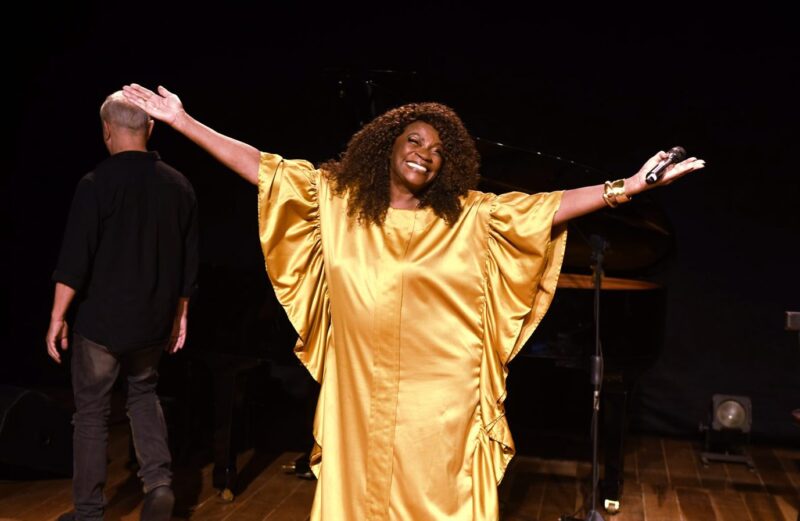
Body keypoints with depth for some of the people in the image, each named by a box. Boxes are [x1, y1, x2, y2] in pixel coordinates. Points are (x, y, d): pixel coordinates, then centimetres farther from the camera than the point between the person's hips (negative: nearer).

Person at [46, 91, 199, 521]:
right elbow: (188, 261, 7)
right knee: (144, 393, 24)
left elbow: (75, 259, -15)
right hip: (153, 321, 4)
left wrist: (57, 316, -6)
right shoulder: (178, 185, 1)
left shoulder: (97, 183, -13)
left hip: (101, 319, -4)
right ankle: (158, 482, 7)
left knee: (91, 408, 10)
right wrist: (180, 314, 16)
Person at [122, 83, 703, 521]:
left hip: (438, 401, -1)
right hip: (360, 396, 2)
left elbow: (549, 209, -6)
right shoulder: (338, 202, 3)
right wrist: (182, 120, 2)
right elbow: (264, 169, 3)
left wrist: (627, 188, -16)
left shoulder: (470, 217, 0)